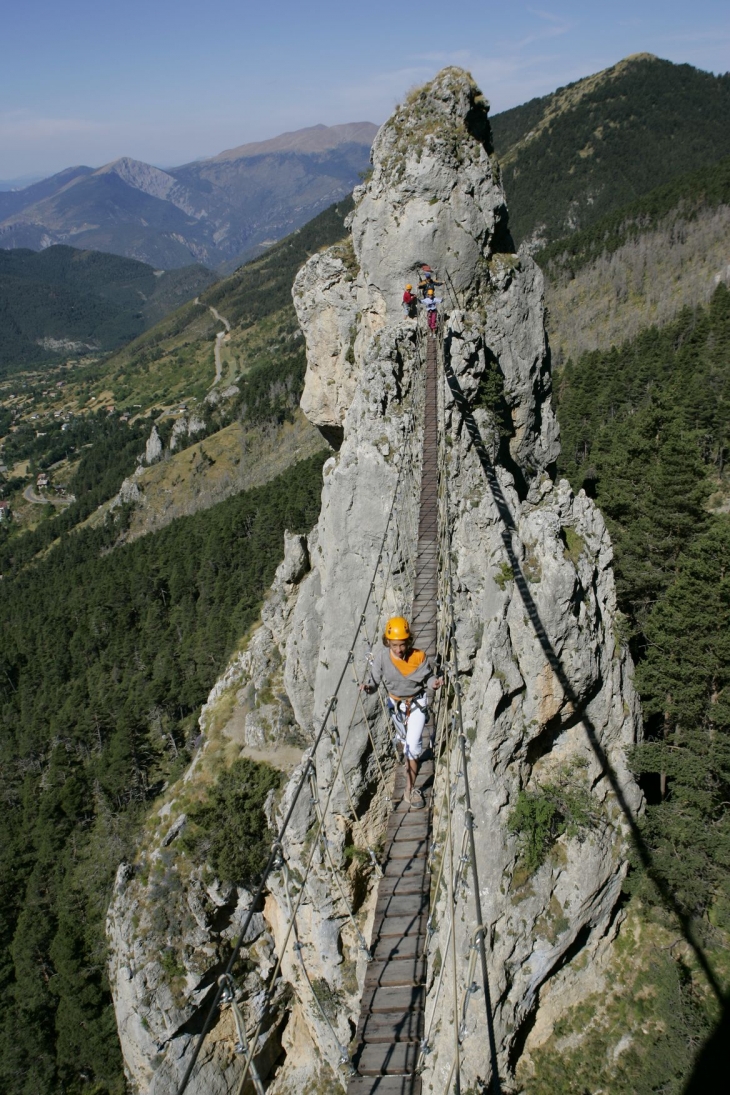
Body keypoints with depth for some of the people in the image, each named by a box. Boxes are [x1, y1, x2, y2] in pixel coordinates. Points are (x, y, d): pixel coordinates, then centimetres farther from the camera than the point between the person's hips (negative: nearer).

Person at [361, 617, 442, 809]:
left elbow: (429, 676, -10)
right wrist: (368, 686, -37)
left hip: (417, 703, -3)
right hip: (396, 703, 3)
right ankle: (413, 758, 58)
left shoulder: (419, 657, -25)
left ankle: (410, 789, -1)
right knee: (405, 740, 26)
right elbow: (375, 679, -15)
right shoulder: (381, 656, -23)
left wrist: (434, 683, -32)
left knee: (412, 745, -13)